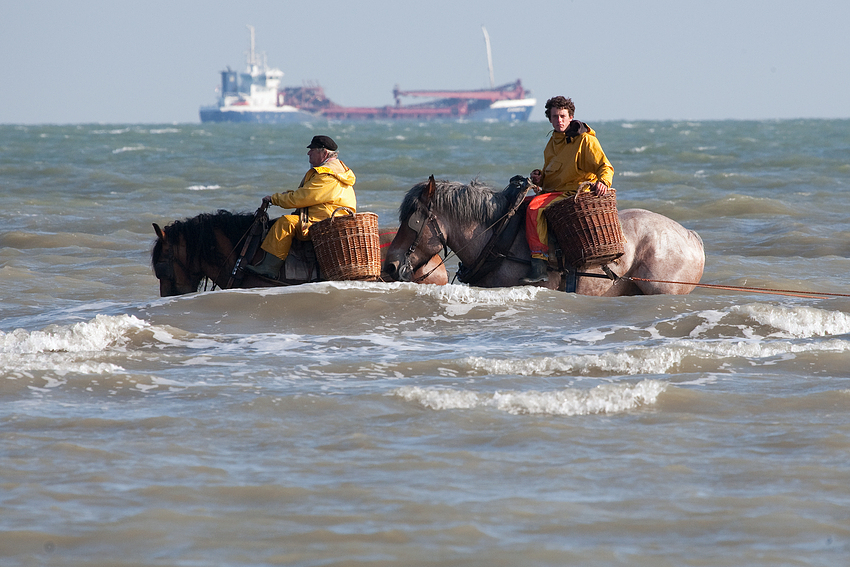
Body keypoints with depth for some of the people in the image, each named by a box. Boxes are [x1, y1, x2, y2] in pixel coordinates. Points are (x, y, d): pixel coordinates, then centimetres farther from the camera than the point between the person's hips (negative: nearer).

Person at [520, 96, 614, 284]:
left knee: (534, 206, -30)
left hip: (574, 191, -9)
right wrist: (539, 177, 8)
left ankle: (540, 264, -34)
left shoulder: (585, 140, -6)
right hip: (553, 192, 9)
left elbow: (605, 167, -12)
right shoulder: (552, 143, 19)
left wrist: (603, 182, -34)